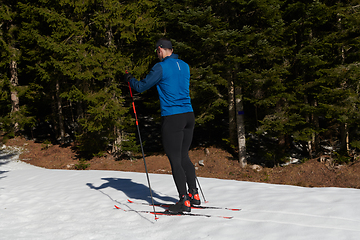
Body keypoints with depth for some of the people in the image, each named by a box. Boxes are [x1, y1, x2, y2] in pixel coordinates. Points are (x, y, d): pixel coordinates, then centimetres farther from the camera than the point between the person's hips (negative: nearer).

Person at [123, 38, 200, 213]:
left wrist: (129, 79, 16)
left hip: (172, 117, -7)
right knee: (184, 156, 18)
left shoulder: (161, 67, -9)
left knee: (175, 160, -2)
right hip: (189, 115, 7)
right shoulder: (185, 66, 13)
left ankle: (184, 200, -2)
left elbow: (141, 87, -3)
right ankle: (194, 194, 21)